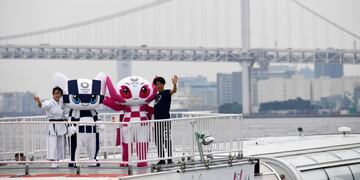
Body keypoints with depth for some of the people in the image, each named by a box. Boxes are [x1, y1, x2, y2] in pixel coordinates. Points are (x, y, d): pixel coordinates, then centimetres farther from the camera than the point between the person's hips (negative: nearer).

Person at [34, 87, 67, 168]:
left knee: (61, 145, 10)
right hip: (52, 126, -6)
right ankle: (52, 162, -15)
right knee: (53, 144, -12)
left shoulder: (62, 102, 8)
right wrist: (39, 102, -51)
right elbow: (43, 106, -31)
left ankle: (58, 161, 20)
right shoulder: (49, 103, -10)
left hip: (62, 127, 6)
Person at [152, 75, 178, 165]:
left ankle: (170, 159, -4)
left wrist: (175, 84, -50)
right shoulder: (157, 95, 15)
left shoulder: (166, 92, -6)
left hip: (165, 119, -8)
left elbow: (174, 91, -26)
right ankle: (161, 159, 18)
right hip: (157, 120, 8)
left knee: (167, 139, -7)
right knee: (158, 141, 11)